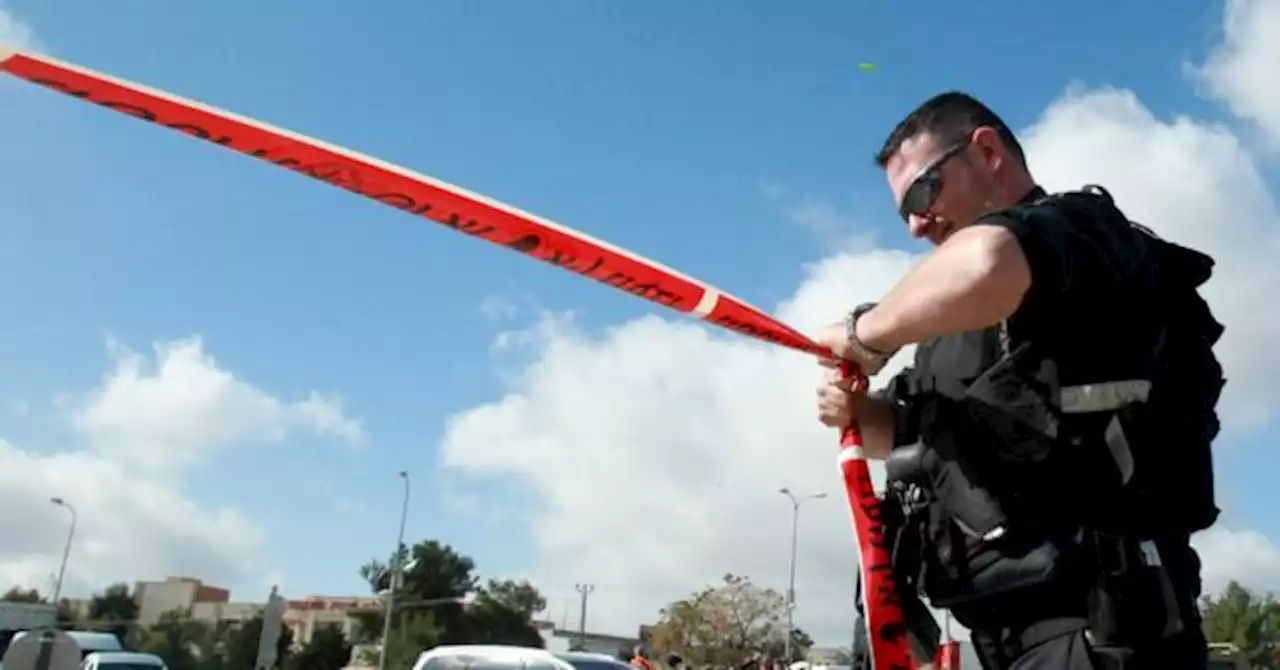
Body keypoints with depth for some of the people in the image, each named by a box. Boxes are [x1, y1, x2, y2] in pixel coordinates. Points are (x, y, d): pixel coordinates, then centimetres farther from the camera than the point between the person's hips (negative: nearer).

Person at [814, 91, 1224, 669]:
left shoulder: (1081, 228, -7)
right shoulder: (966, 322, 19)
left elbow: (984, 263, -32)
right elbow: (910, 432, 29)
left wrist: (868, 332, -16)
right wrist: (857, 411, 7)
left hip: (1092, 620, -9)